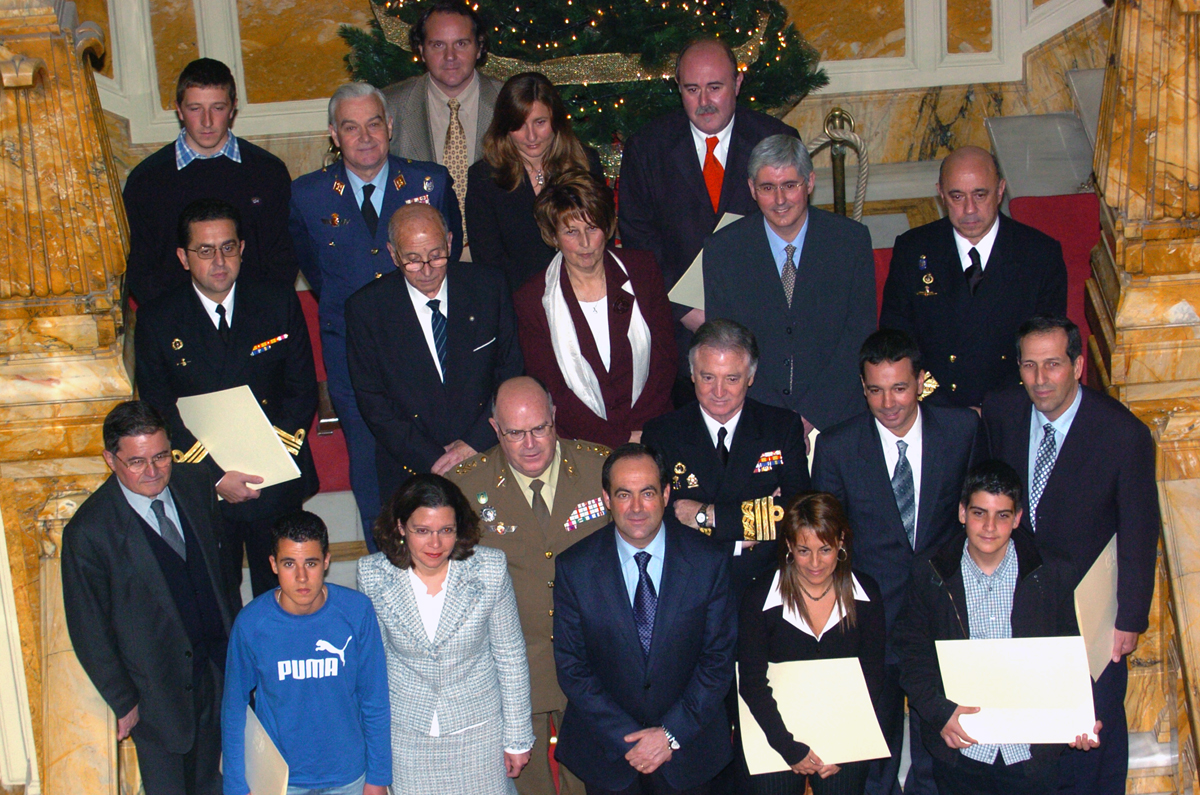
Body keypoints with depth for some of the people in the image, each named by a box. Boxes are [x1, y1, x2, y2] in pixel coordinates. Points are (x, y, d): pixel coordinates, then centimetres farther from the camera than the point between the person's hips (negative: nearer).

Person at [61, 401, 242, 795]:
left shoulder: (196, 483, -10)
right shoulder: (88, 533, -25)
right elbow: (89, 630, -15)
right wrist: (123, 701, -9)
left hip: (221, 661, 4)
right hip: (158, 686, -4)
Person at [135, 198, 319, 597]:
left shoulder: (279, 303, -1)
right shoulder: (156, 320, -3)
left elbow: (303, 390, 0)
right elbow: (159, 414, -5)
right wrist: (215, 475, -16)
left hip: (276, 484, 1)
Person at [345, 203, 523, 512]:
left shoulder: (487, 286, 0)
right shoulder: (366, 308, -3)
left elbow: (512, 371, 4)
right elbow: (372, 401, -1)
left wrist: (477, 443, -8)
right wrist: (432, 460, -11)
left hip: (486, 456, 0)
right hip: (410, 470, 0)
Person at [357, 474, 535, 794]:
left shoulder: (490, 568, -13)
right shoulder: (373, 574, -11)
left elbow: (510, 656, -4)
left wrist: (517, 739, 1)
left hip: (479, 730, 0)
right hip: (405, 734, 0)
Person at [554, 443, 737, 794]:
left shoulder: (709, 561, -10)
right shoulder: (573, 568, -11)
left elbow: (719, 659, -6)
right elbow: (571, 668, -8)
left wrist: (672, 734, -13)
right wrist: (628, 739, -14)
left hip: (687, 748, 0)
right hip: (606, 749, 0)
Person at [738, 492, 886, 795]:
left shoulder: (866, 594, 1)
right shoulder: (759, 598, -5)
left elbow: (872, 677, 4)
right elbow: (752, 682, -5)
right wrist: (791, 749, -12)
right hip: (777, 736, -1)